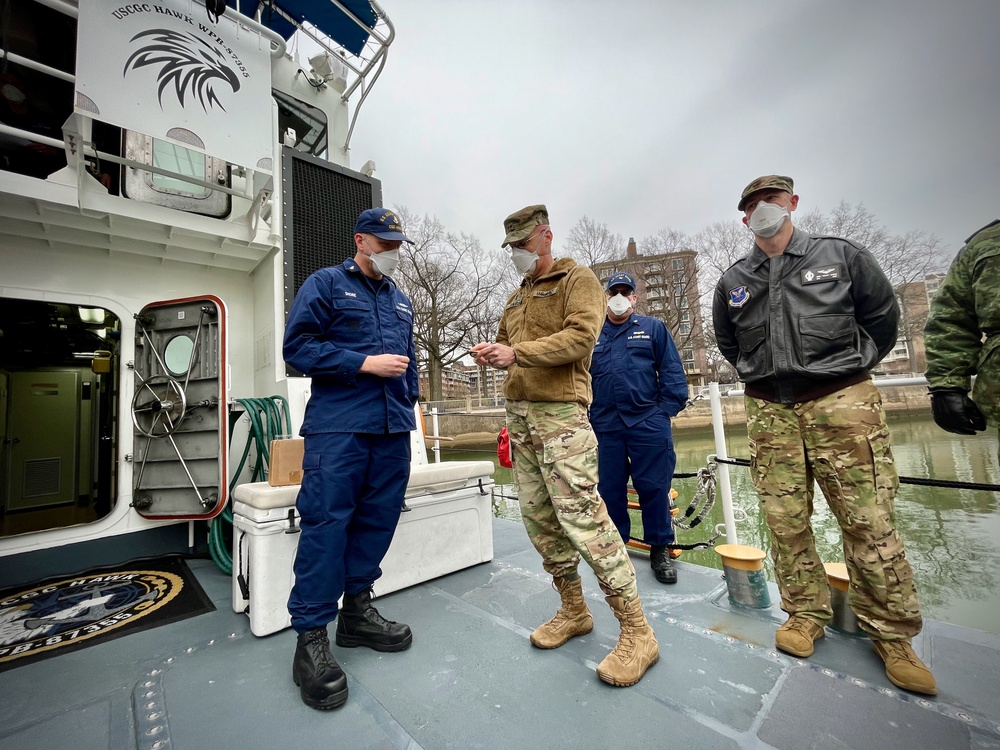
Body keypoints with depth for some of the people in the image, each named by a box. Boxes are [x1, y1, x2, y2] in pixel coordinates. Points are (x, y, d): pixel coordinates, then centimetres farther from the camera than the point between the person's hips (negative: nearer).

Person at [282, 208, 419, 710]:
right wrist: (365, 363, -13)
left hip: (392, 430, 6)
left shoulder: (400, 300, 22)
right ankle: (311, 637, 9)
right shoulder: (325, 284, 4)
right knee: (327, 524, -6)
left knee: (378, 521, 9)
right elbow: (298, 347, -7)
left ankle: (356, 612, 26)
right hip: (338, 428, -6)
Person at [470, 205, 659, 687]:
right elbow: (506, 342, 25)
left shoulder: (578, 279, 1)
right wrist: (492, 352, 1)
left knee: (582, 517, -11)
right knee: (538, 517, 10)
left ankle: (637, 633, 5)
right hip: (519, 413, 8)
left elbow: (581, 336, -14)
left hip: (560, 415, -8)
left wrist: (517, 352, -19)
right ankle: (573, 611, 27)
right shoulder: (517, 297, 24)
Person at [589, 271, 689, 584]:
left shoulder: (653, 328, 8)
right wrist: (585, 417, 6)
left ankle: (660, 550, 21)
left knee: (654, 488, 3)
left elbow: (672, 371, 4)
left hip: (648, 424, -2)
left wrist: (667, 408, -5)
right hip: (604, 427, 2)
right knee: (609, 490, 8)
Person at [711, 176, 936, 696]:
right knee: (785, 520, 5)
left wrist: (851, 367, 11)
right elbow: (727, 342, 23)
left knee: (868, 521, -1)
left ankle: (891, 634, 17)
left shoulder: (840, 256, 6)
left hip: (841, 403, -1)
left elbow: (883, 315, 13)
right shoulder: (732, 281, 10)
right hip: (769, 411, 2)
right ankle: (806, 614, 22)